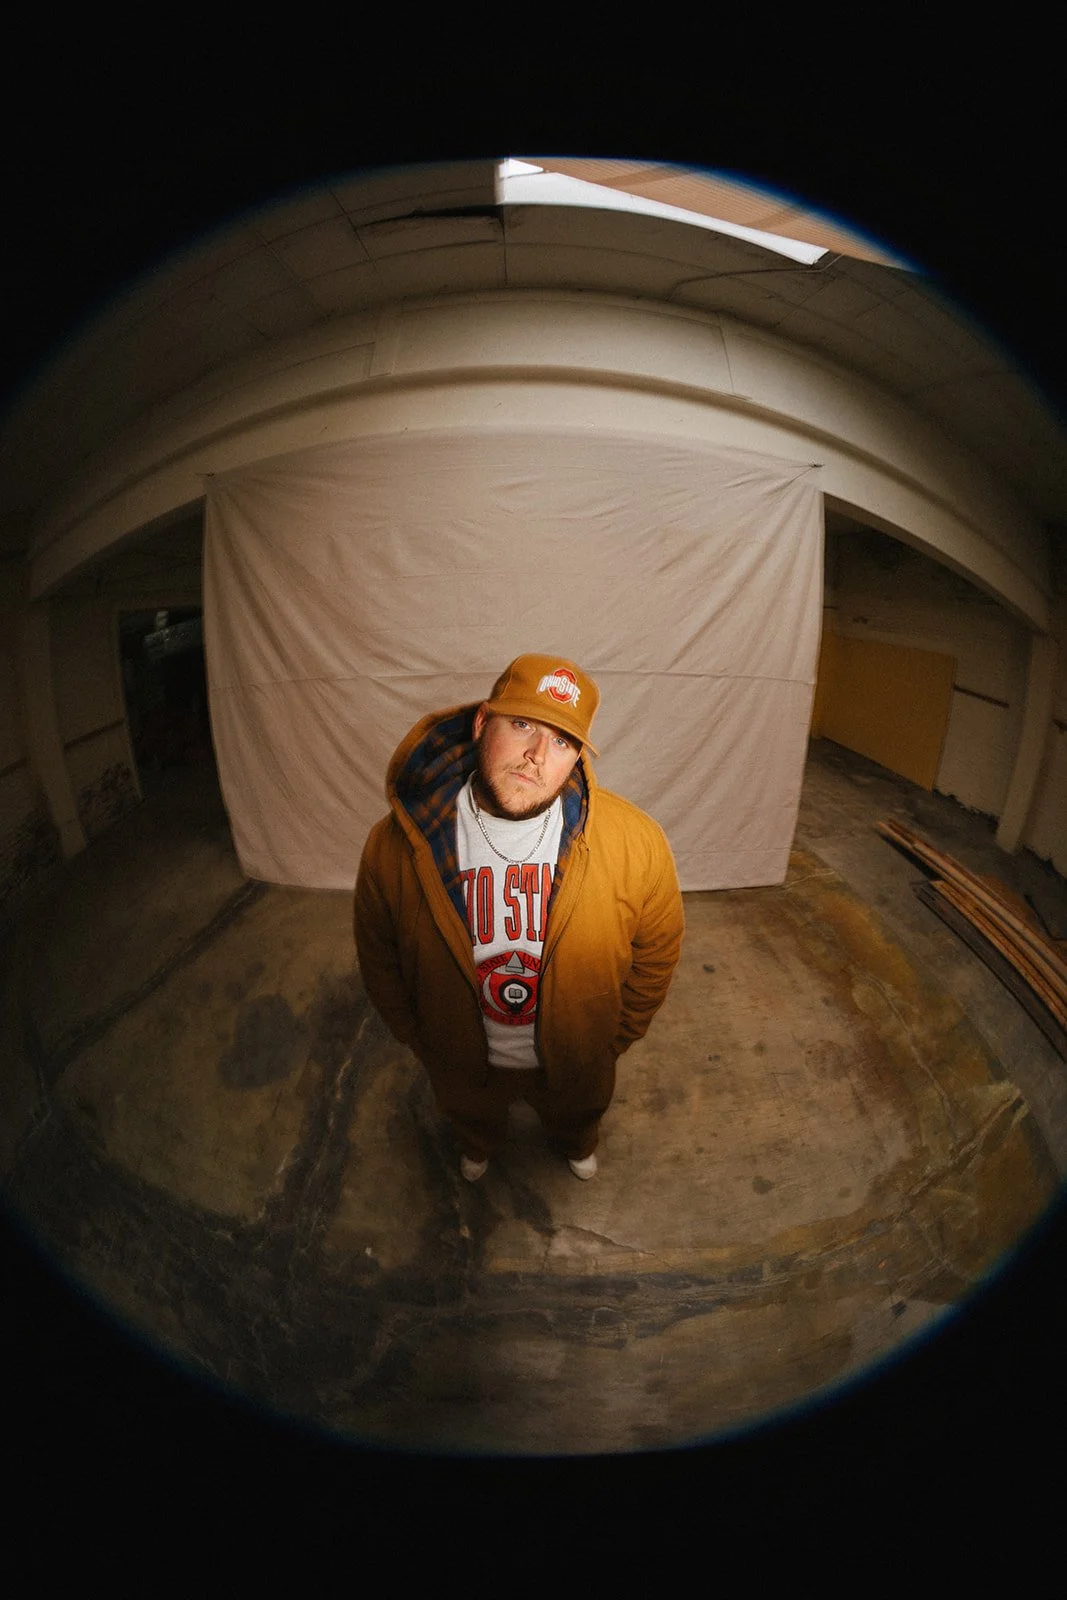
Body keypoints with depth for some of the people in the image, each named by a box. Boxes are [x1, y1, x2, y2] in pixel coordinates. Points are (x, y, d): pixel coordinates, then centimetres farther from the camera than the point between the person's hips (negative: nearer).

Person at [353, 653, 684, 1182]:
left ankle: (576, 1144, 71)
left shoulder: (636, 842, -30)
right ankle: (479, 1148, 71)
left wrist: (616, 1037, -2)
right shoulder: (395, 845, -28)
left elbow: (657, 953, -12)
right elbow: (379, 959, -9)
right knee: (472, 1117, 34)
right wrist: (415, 1036, 1)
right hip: (463, 1062, 1)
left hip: (574, 1060, 0)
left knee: (577, 1115, 34)